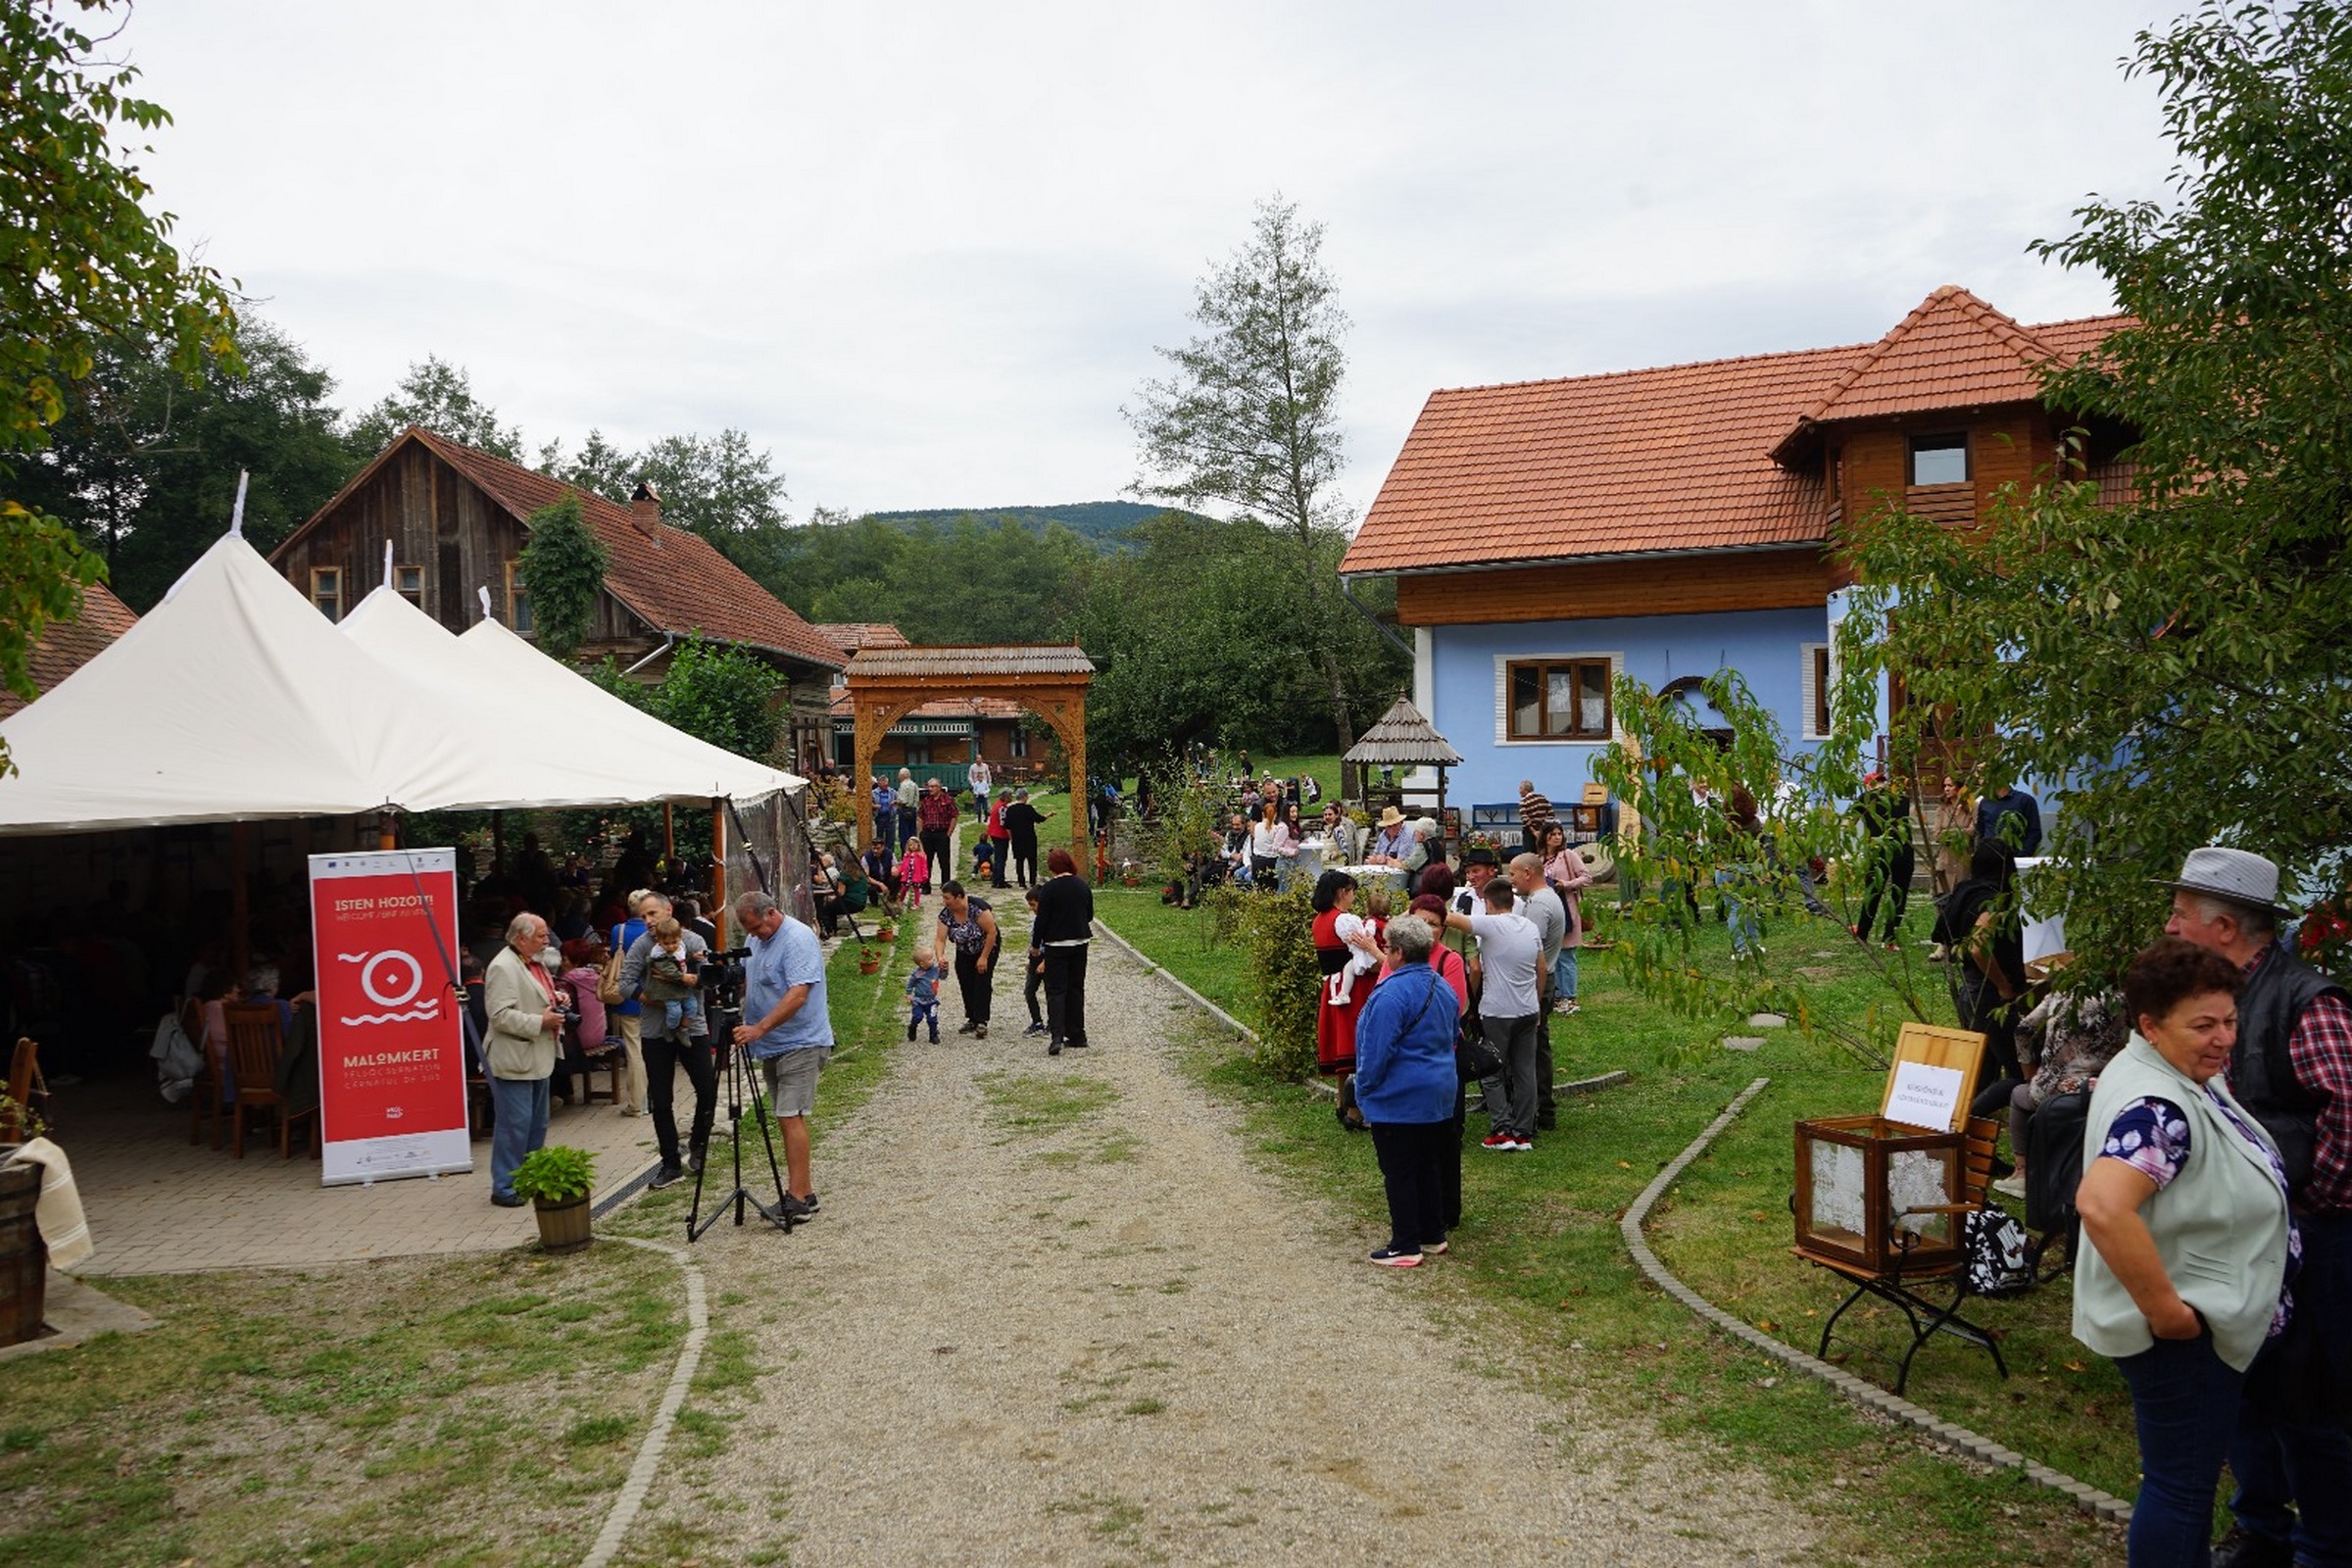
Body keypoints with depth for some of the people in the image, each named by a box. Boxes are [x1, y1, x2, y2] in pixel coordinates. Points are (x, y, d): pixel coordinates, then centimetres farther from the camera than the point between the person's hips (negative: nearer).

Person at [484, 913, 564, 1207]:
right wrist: (540, 1022, -22)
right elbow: (500, 1015, -24)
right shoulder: (503, 967, -17)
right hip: (514, 1060, -10)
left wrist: (555, 998, 9)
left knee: (537, 1124, 16)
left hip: (537, 1059, 10)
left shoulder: (533, 963, 13)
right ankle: (504, 1188, 3)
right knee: (514, 1125, -5)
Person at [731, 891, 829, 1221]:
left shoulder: (799, 939, -17)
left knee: (791, 1117, -13)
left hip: (800, 1043, -9)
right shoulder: (755, 939, 12)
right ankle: (804, 1190, 17)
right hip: (772, 1045, 9)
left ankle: (798, 1199, -12)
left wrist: (759, 1029, -30)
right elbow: (744, 979, 22)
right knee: (786, 1118, 10)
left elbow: (798, 994, -25)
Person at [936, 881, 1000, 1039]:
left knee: (982, 983, -13)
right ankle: (972, 1020, 16)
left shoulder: (977, 907, -32)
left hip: (986, 948, -5)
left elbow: (991, 932, -26)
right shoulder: (945, 914, -16)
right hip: (964, 952, 5)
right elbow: (941, 939, -17)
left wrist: (984, 958, -21)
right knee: (966, 985, 3)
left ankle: (981, 1023, -12)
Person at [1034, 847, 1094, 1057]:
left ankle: (1056, 1035, -17)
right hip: (1080, 942, 5)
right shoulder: (1083, 886, 2)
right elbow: (1090, 915, 11)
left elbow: (1041, 920, -12)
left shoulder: (1048, 889, -14)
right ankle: (1076, 1035, 16)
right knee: (1076, 988, 14)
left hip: (1056, 944, -5)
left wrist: (1036, 945, 0)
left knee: (1055, 990, -2)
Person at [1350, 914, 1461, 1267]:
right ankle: (1433, 1234, 27)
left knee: (1398, 1172, 1)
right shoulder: (1443, 988, 6)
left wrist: (1364, 1092, -7)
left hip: (1398, 1101, -9)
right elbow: (1452, 1037, 18)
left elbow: (1376, 1051, -21)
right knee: (1428, 1165, 18)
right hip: (1439, 1096, 9)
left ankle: (1406, 1247, 6)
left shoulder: (1393, 994, -23)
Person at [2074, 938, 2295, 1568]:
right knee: (2182, 1484, 4)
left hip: (2207, 1324, 10)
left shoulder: (2183, 1076, 4)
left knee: (2187, 1476, 24)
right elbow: (2102, 1205, -43)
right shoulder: (2158, 1107, -29)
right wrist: (2165, 1309, -31)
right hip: (2183, 1339, -10)